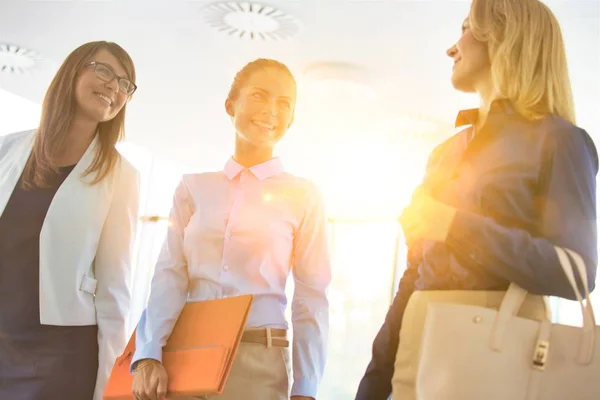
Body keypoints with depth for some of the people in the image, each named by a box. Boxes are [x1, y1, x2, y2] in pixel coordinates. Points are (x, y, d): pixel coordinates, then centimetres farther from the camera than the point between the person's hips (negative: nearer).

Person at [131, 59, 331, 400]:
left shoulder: (303, 196, 3)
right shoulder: (194, 187, 8)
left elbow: (311, 297, 0)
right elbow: (170, 274, 0)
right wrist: (148, 354, -13)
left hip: (259, 362, -1)